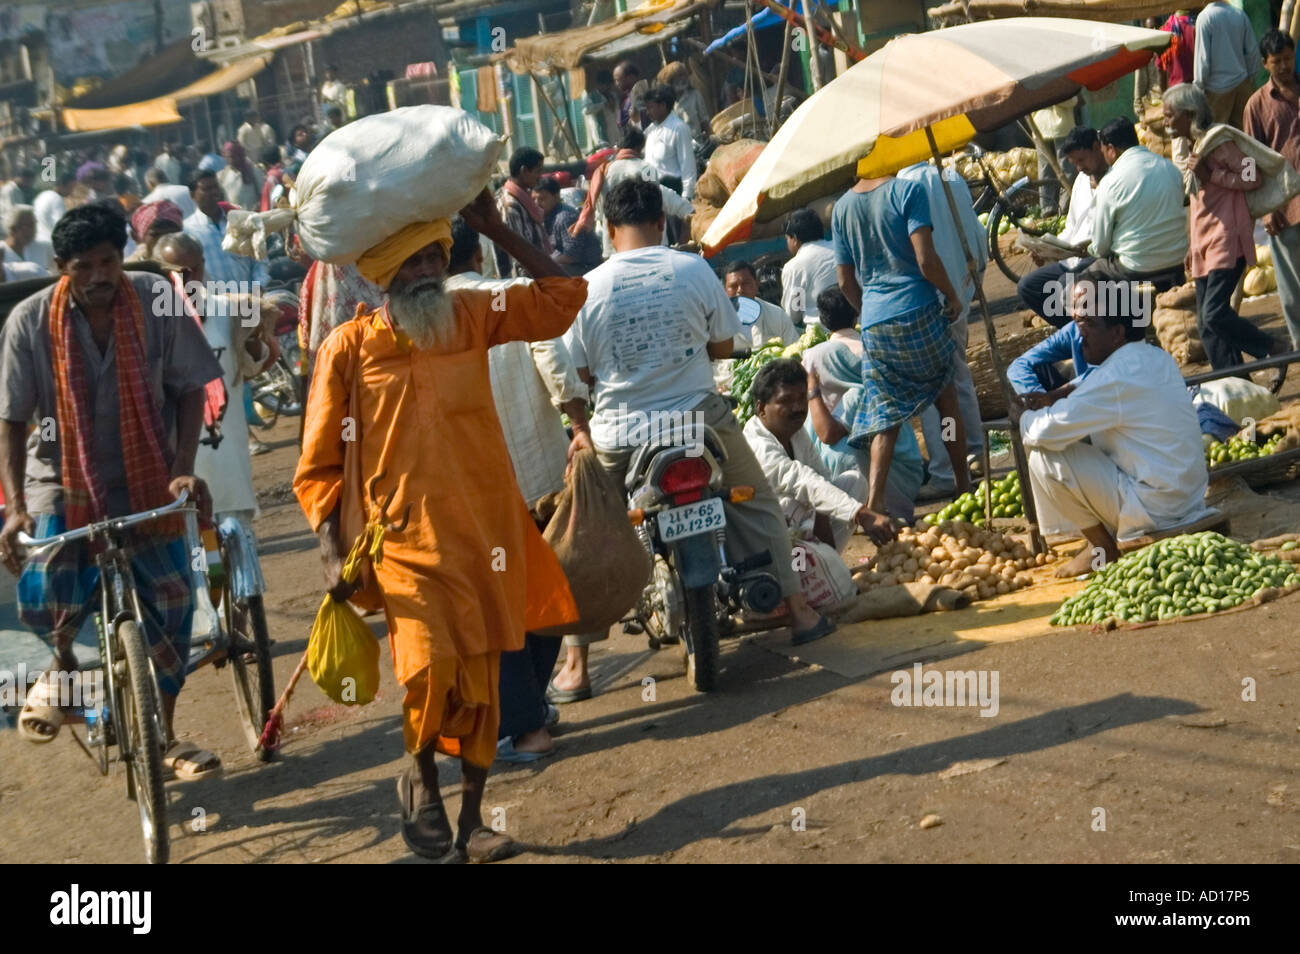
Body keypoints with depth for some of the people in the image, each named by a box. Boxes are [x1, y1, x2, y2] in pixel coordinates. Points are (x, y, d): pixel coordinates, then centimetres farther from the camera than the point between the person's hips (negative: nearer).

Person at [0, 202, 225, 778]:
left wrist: (183, 470, -14)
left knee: (170, 598, -6)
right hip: (63, 478, -1)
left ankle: (164, 737, 14)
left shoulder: (156, 303, -12)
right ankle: (63, 662, 17)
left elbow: (189, 390, -3)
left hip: (145, 478, 1)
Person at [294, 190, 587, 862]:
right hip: (404, 537, -3)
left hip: (484, 530, 4)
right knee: (431, 668, -19)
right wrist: (332, 552, -10)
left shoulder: (471, 317, 5)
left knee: (481, 680, 9)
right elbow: (318, 465, -1)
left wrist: (497, 232, 2)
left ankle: (471, 818, 25)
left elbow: (563, 298, 7)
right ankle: (420, 774, 13)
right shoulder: (348, 347, -4)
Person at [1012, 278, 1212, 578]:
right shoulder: (1157, 358, 9)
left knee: (1045, 457, -11)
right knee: (1082, 437, 19)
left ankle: (1102, 547, 2)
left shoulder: (1117, 375, -21)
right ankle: (1102, 535, 16)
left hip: (1154, 507, -10)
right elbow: (1095, 400, 24)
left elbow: (1047, 431, -23)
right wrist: (1054, 399, 8)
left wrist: (1023, 417, -1)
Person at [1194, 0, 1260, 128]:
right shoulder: (1240, 14, -1)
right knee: (1240, 128, 14)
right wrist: (1251, 76, 18)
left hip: (1217, 86, -5)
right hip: (1242, 83, 5)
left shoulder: (1204, 17, -15)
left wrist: (1199, 85, -5)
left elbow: (1202, 57, -15)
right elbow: (1253, 51, 5)